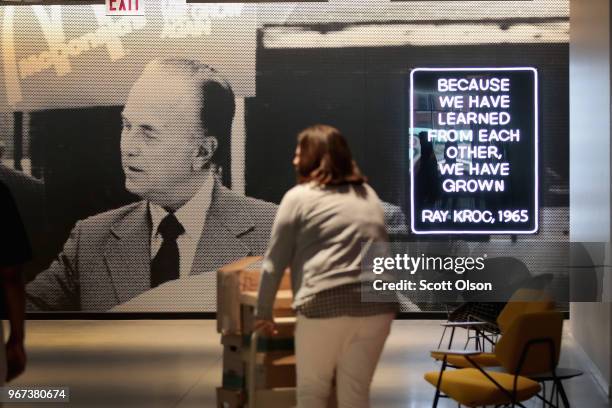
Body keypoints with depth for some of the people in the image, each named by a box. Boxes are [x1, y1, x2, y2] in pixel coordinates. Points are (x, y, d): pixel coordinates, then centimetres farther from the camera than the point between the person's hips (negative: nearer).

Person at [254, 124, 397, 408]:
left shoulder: (299, 196, 4)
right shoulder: (368, 195, 20)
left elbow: (275, 261, 4)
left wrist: (263, 313, 13)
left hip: (326, 304, -4)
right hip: (377, 303, 5)